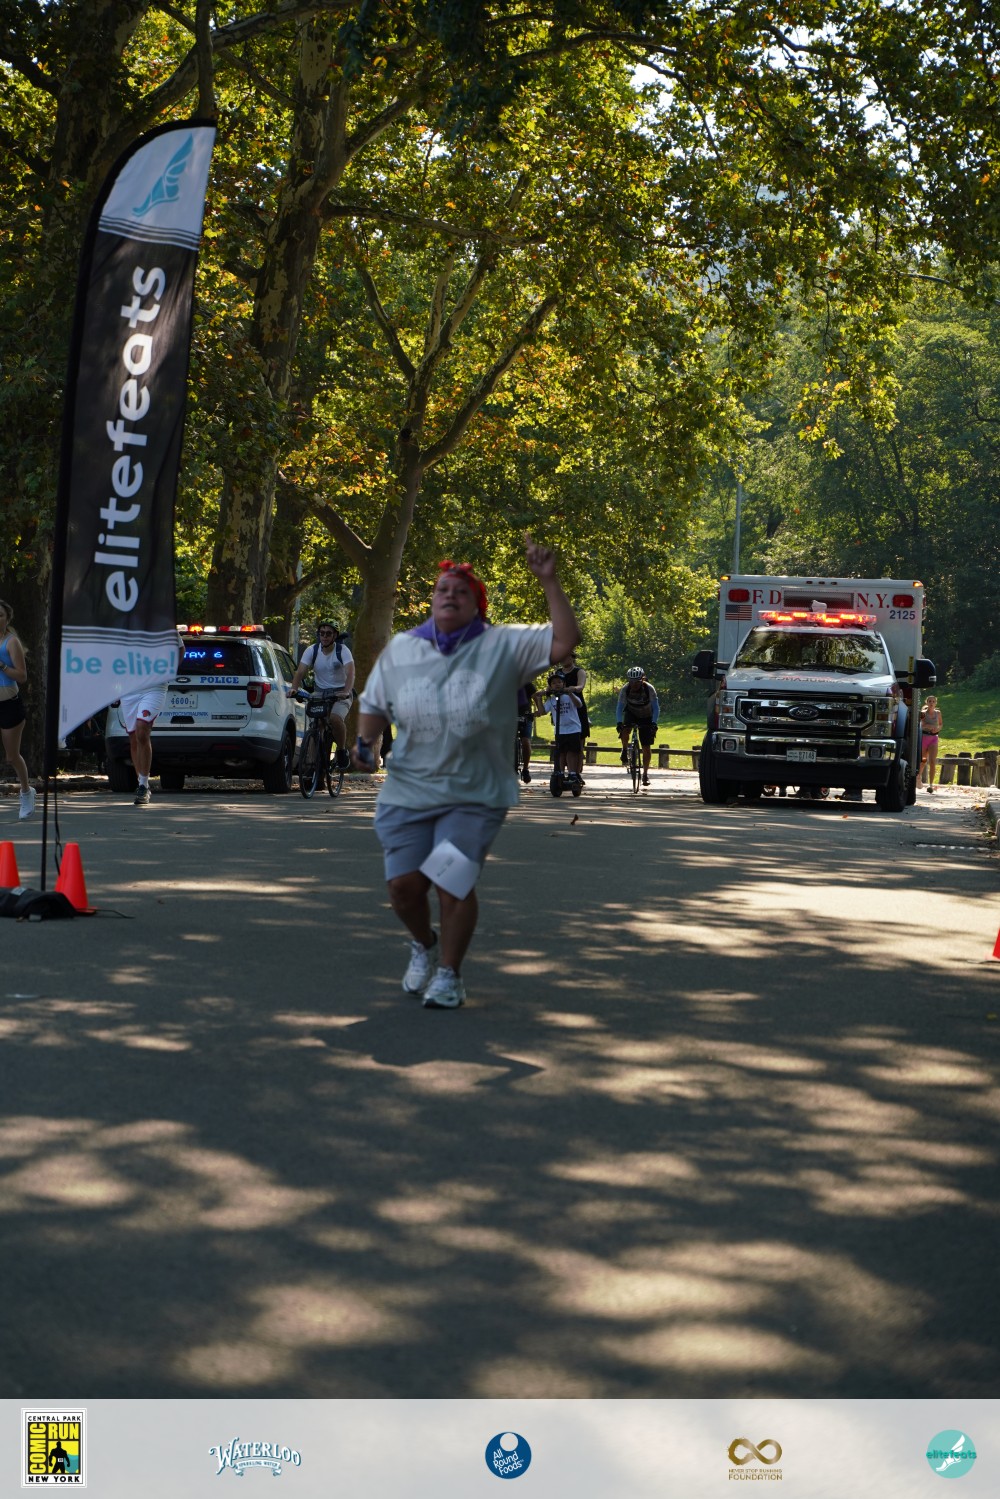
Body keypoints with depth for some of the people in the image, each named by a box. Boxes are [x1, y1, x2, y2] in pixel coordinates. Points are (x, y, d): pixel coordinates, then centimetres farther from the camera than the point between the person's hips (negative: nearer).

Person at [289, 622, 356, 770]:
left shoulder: (342, 650, -12)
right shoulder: (312, 650, -3)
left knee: (335, 718, -30)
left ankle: (342, 751, -7)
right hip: (320, 693, 3)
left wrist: (346, 691, -44)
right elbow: (300, 671, -11)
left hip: (340, 693, -3)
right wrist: (294, 688, -31)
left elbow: (350, 672, -26)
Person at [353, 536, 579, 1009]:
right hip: (408, 792, 3)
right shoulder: (401, 649, 6)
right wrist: (364, 742, -2)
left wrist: (549, 582, -19)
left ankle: (449, 974, 9)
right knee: (404, 883, 1)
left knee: (453, 882, -11)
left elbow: (564, 640, -11)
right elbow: (374, 704, 17)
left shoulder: (503, 646, -3)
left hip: (475, 797, -3)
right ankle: (424, 945, 34)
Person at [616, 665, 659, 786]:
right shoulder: (625, 689, -25)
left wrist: (654, 723, -40)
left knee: (646, 747, -4)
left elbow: (656, 707, -27)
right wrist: (619, 723, -41)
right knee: (625, 730, -32)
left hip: (646, 717, -1)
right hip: (631, 713, 1)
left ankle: (645, 773, 9)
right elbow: (620, 708, -26)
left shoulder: (649, 689, -28)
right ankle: (625, 750, -4)